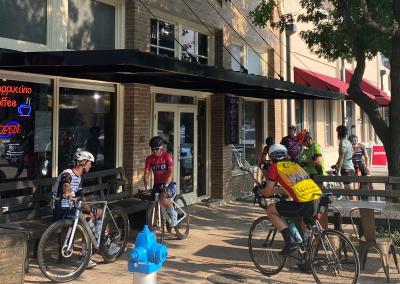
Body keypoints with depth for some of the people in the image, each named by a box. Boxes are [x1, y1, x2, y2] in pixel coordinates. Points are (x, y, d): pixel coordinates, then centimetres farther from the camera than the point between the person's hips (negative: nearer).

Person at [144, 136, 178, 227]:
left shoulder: (167, 156, -10)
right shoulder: (149, 158, 1)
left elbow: (171, 172, -20)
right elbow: (146, 173, -4)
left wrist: (166, 184, -34)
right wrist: (146, 186, -22)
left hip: (168, 184, -4)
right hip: (157, 184, 5)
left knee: (162, 197, -34)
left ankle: (173, 214, -9)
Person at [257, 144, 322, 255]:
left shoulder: (275, 167, 7)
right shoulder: (294, 164, 26)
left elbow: (268, 193, 7)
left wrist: (260, 191, 29)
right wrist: (275, 190, 47)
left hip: (304, 203, -7)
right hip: (317, 197, 7)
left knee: (270, 210, 8)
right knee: (309, 226, 32)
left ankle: (289, 243, 1)